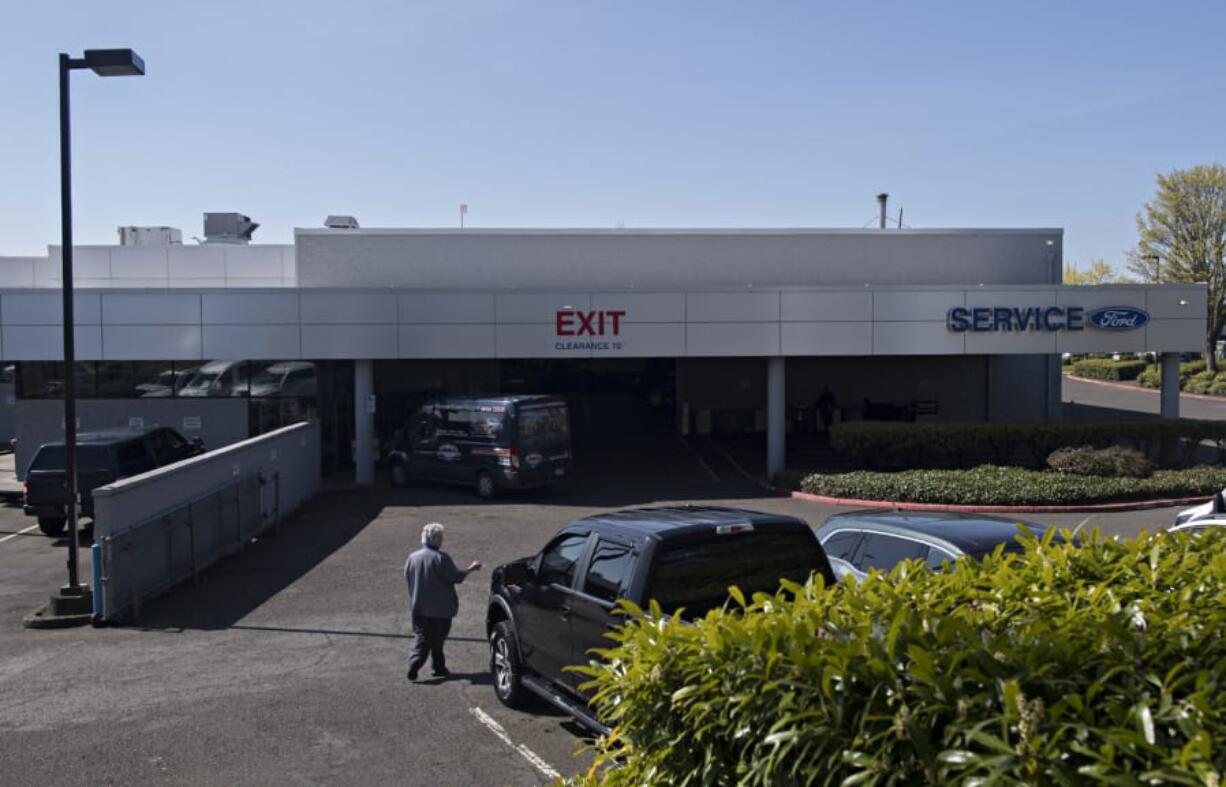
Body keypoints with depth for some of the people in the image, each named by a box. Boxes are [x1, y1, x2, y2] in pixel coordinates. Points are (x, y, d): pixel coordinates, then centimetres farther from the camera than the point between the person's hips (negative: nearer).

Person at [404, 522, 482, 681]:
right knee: (437, 639, 9)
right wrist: (471, 568, 0)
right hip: (440, 608, -3)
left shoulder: (412, 558, 2)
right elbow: (455, 577, -12)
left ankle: (414, 664, -11)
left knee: (420, 637, 6)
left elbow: (408, 580, 9)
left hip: (418, 608, 4)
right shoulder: (441, 558, -15)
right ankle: (439, 668, 16)